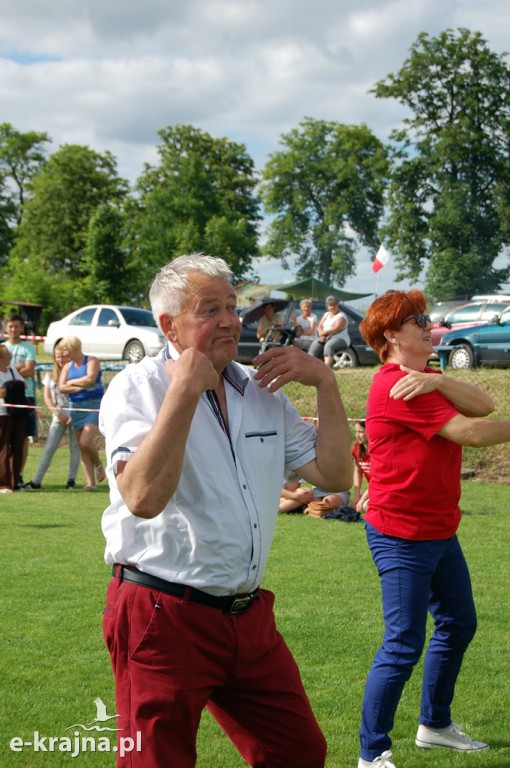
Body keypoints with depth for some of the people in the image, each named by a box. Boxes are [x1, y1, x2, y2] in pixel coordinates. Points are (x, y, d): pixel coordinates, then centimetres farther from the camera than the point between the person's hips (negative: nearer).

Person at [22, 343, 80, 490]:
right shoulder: (51, 376, 10)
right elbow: (47, 397, 5)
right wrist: (57, 413, -8)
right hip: (59, 417, 2)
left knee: (75, 447, -1)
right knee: (49, 448, -1)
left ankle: (71, 480, 6)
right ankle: (36, 481, -4)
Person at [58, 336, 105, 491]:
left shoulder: (92, 361, -2)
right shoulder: (67, 366, 12)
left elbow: (90, 379, -18)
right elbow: (62, 387, 0)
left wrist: (71, 382, -5)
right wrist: (81, 386, -12)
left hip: (94, 405, -5)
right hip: (77, 407, 5)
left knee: (86, 442, -19)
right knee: (82, 447, 2)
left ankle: (98, 465, 11)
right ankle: (90, 483, 5)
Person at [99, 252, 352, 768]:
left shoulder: (261, 392, 11)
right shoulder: (136, 388, -9)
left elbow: (334, 474, 9)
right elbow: (143, 497, -26)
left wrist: (325, 382, 1)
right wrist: (184, 390, -23)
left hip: (249, 616, 7)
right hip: (164, 618, -6)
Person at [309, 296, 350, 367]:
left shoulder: (341, 316, -1)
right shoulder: (326, 315, 21)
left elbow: (336, 329, -16)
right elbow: (319, 326, 11)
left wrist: (324, 332, -12)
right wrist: (322, 335, -10)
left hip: (339, 339, -6)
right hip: (325, 339, 6)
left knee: (328, 346, -39)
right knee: (314, 347, -23)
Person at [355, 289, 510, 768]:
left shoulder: (422, 381, 11)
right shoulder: (396, 386, -19)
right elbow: (470, 432, -22)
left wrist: (436, 380, -23)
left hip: (439, 530, 10)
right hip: (403, 537, -10)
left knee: (458, 625, 20)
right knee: (404, 646, -8)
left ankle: (434, 725, 36)